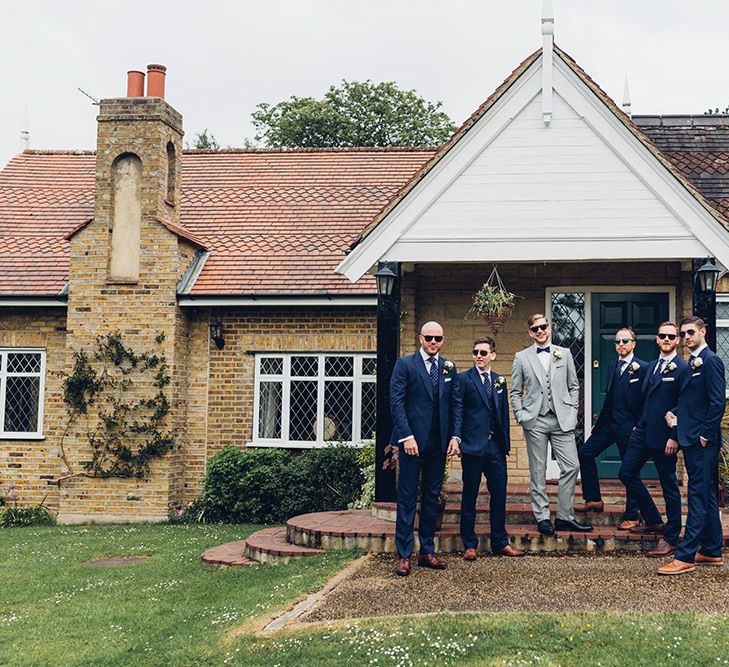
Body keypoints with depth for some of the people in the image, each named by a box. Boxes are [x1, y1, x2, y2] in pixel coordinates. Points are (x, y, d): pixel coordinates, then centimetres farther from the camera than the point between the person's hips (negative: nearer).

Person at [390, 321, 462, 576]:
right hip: (412, 441, -5)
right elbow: (396, 401, -8)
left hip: (439, 443, 5)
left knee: (432, 497, 10)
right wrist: (406, 436, -15)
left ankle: (427, 551, 18)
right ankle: (404, 555, 3)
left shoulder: (449, 368, 12)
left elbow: (456, 403, 12)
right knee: (407, 498, -1)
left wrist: (455, 435, 2)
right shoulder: (405, 364, -2)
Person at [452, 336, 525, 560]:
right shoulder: (463, 379, -2)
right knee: (469, 497, 4)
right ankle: (469, 545, 13)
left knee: (499, 495, 8)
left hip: (496, 447, 5)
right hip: (473, 446, -5)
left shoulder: (499, 380, 13)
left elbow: (504, 413, 15)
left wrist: (505, 443, 10)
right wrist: (457, 440, -11)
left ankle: (500, 543, 18)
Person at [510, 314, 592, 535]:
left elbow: (574, 386, 13)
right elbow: (515, 392, 8)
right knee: (538, 472, 3)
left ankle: (564, 517, 5)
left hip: (562, 420, 1)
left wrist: (572, 411, 3)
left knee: (571, 467, -5)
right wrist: (520, 416, -3)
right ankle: (542, 517, 11)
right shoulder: (522, 358, 7)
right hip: (535, 421, -1)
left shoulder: (564, 354, 10)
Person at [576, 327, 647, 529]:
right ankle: (593, 499, 14)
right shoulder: (613, 367, 14)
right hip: (609, 422, 7)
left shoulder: (642, 368, -9)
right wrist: (599, 422, 15)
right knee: (585, 452, 4)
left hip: (629, 426, -7)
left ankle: (631, 516, 10)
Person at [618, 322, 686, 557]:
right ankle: (653, 521, 25)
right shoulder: (652, 365, 14)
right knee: (627, 473, 11)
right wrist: (639, 425, 15)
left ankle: (671, 539, 13)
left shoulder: (682, 369, -12)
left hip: (664, 437, -8)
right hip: (643, 431, 8)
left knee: (669, 485, 2)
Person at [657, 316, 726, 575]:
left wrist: (705, 435, -16)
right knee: (706, 496, 14)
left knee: (698, 497, -7)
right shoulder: (690, 364, 17)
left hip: (702, 441, -10)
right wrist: (675, 435, 13)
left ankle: (685, 557, -8)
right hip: (690, 439, 10)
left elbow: (717, 402, -17)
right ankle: (712, 551, 22)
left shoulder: (711, 361, -12)